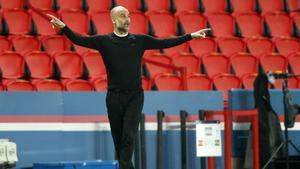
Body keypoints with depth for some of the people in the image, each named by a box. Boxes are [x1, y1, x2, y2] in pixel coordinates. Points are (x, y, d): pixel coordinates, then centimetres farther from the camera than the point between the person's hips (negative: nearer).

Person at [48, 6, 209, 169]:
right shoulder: (104, 41, 0)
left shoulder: (140, 40, 5)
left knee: (129, 135, -13)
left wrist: (190, 36, 5)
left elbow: (165, 43, 8)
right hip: (114, 97, 0)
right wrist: (63, 27, -27)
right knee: (118, 138, 7)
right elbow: (79, 40, -10)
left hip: (135, 96, 0)